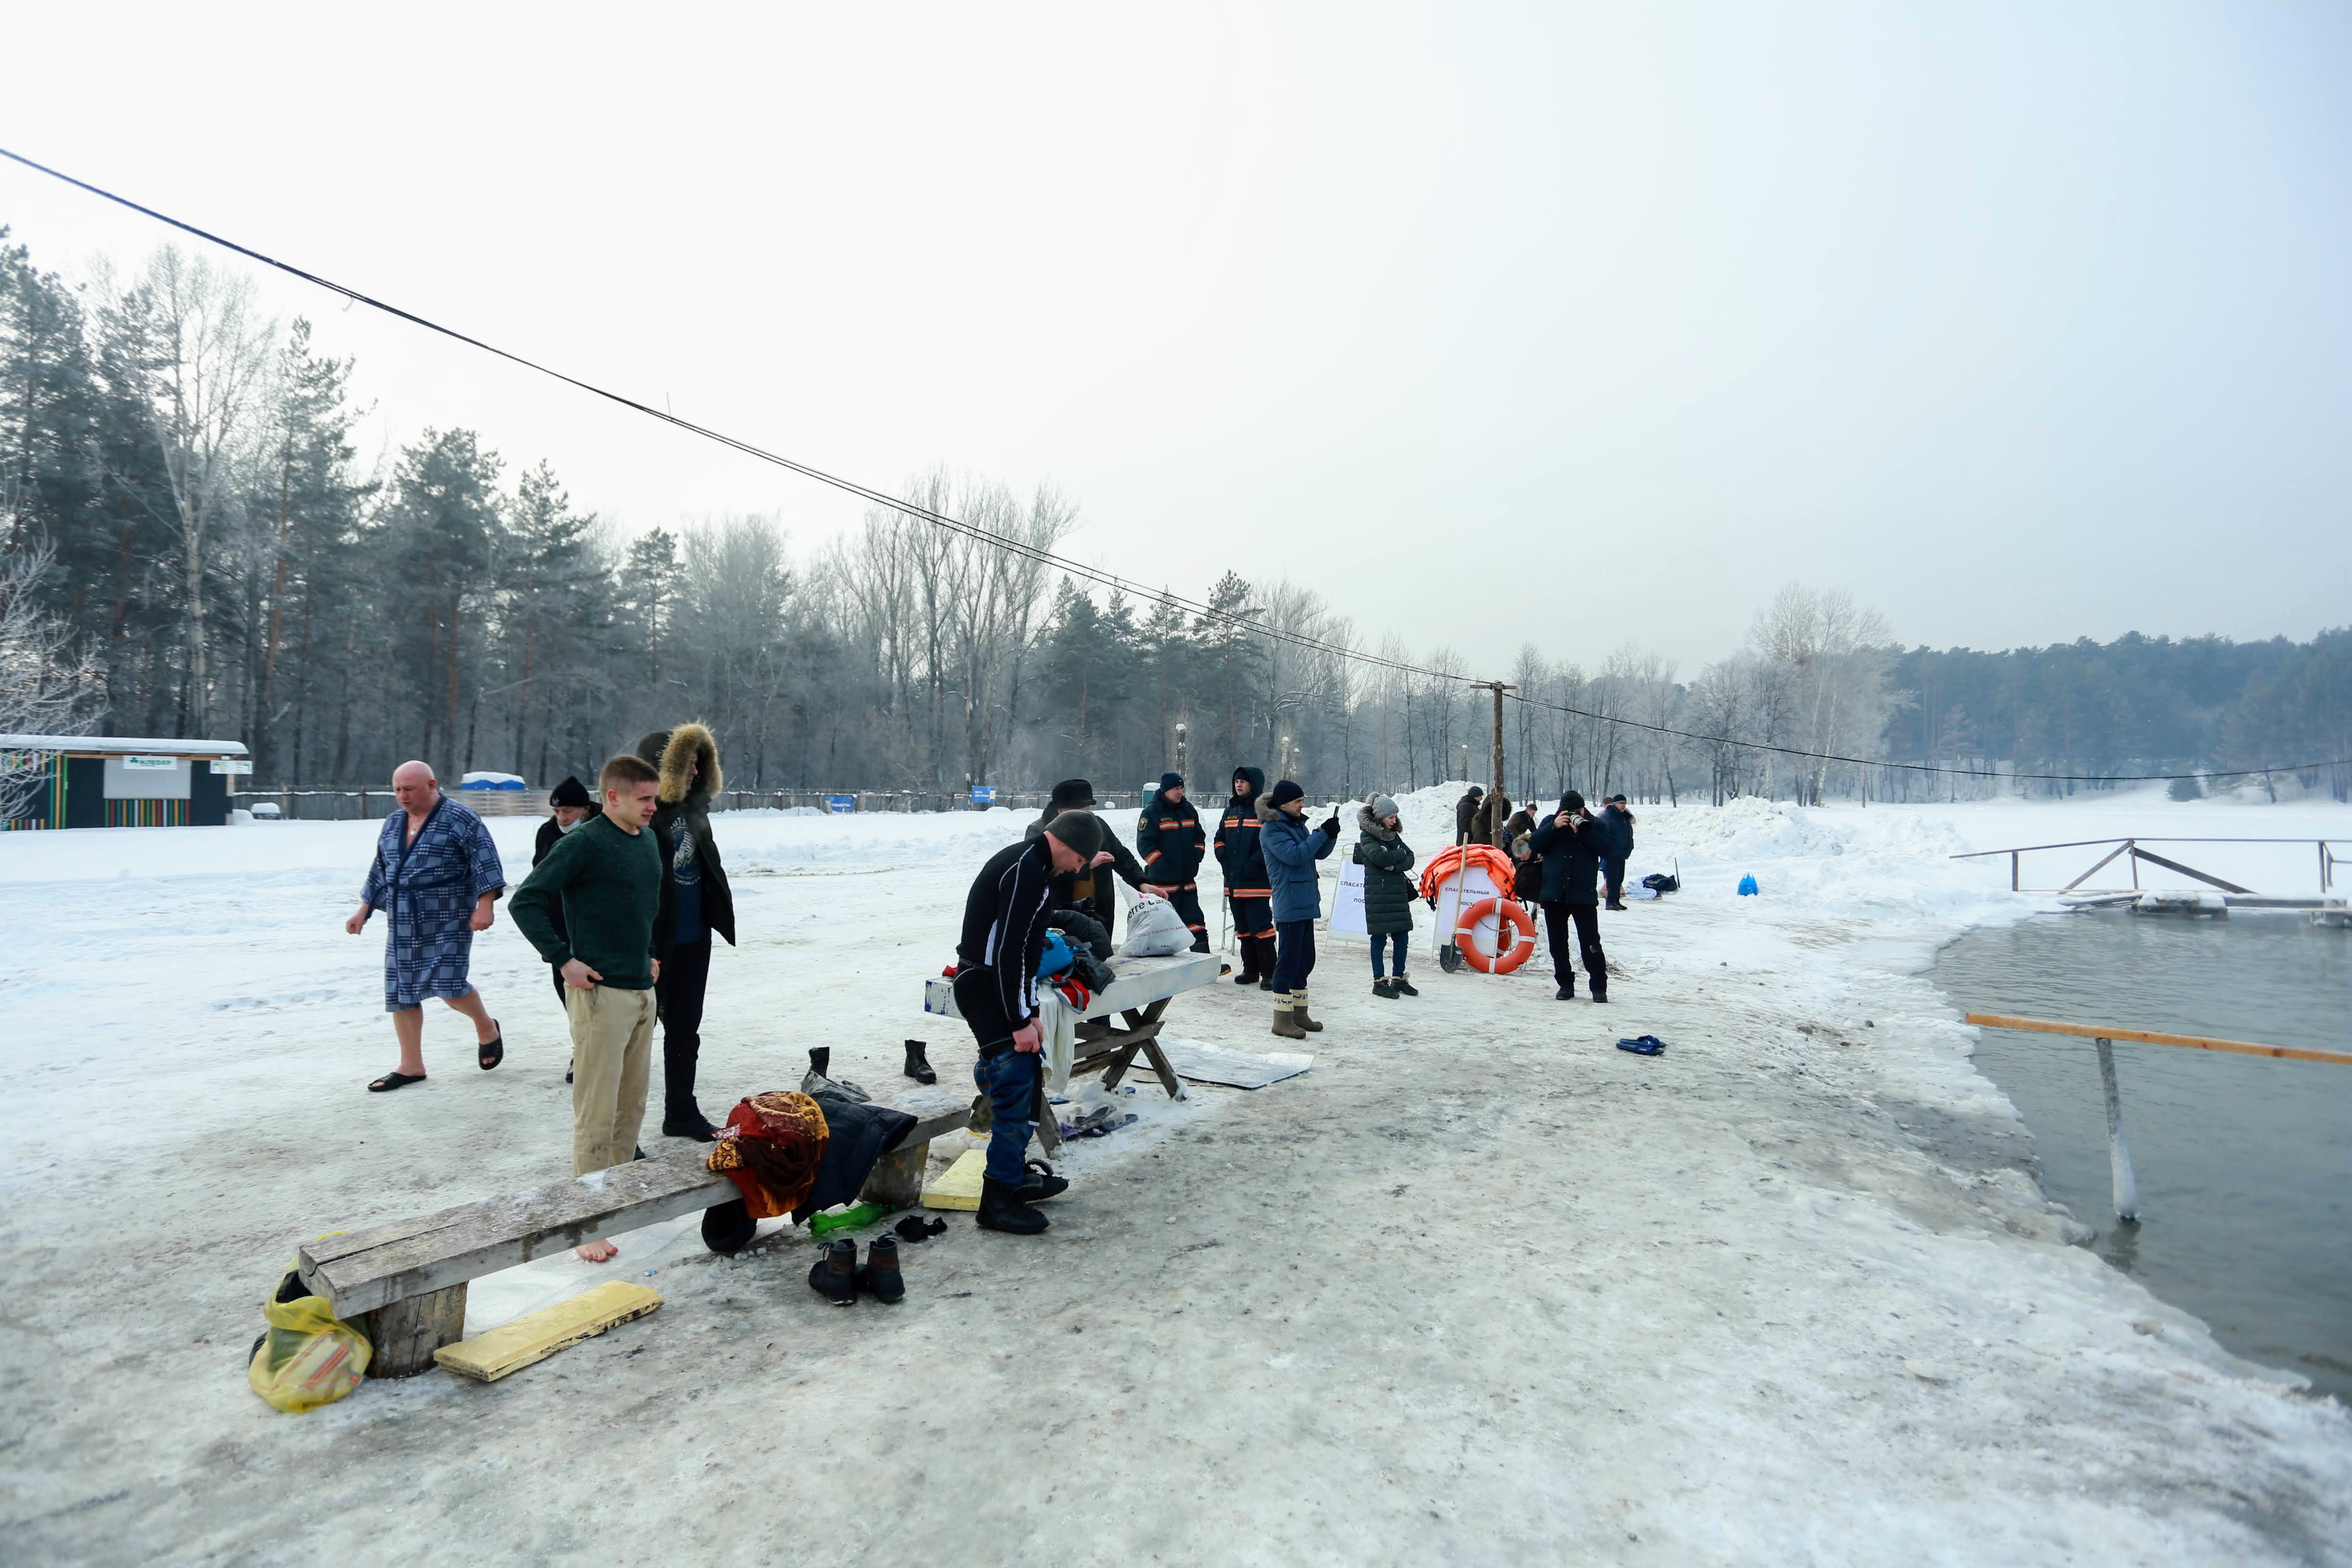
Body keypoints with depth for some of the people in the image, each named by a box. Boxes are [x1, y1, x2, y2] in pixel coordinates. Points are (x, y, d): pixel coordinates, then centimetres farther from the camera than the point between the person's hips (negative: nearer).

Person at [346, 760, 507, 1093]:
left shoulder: (459, 819, -8)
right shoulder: (394, 822, 14)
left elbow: (485, 861, -14)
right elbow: (380, 870, 23)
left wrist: (485, 905, -22)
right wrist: (364, 912, 22)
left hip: (448, 922, -7)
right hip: (403, 925, 7)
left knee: (449, 986, -13)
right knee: (400, 992, 7)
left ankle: (487, 1029, 17)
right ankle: (411, 1067, 17)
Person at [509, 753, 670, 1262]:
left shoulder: (649, 840, 10)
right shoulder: (584, 843, -12)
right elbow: (527, 901, -13)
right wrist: (563, 959, -15)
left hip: (643, 992, 8)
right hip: (601, 994, -8)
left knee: (632, 1105, 16)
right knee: (596, 1114, -2)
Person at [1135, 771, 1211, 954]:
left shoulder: (1188, 810, 10)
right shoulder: (1152, 812, -9)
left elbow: (1200, 837, 18)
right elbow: (1145, 844, -12)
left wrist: (1195, 859, 3)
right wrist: (1163, 866, -18)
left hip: (1187, 881, 6)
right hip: (1162, 882, -6)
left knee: (1195, 921, 8)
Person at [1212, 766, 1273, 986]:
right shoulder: (1231, 809, 16)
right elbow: (1219, 838, 24)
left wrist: (1254, 862, -18)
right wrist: (1223, 857, 5)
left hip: (1257, 883, -8)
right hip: (1233, 882, 8)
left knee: (1261, 927, -8)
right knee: (1243, 928, 14)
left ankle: (1269, 973, 0)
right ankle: (1250, 969, 24)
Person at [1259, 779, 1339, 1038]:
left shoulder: (1297, 824, 15)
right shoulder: (1271, 829, -11)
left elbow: (1318, 853, 17)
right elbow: (1295, 855, -22)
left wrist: (1331, 834, -1)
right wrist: (1322, 833, -19)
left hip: (1306, 902, 9)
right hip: (1289, 904, -9)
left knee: (1305, 959, 14)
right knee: (1288, 959, -7)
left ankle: (1299, 1013, 24)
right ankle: (1282, 1019, -1)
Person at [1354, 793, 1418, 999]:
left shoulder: (1393, 834, 15)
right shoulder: (1367, 835, -6)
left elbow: (1410, 859, 7)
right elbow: (1380, 858, -21)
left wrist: (1395, 866, -12)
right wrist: (1400, 854, -5)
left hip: (1398, 890, 7)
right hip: (1378, 892, -6)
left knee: (1401, 936, 8)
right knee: (1379, 938, -1)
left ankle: (1399, 979, 19)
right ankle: (1379, 982, 7)